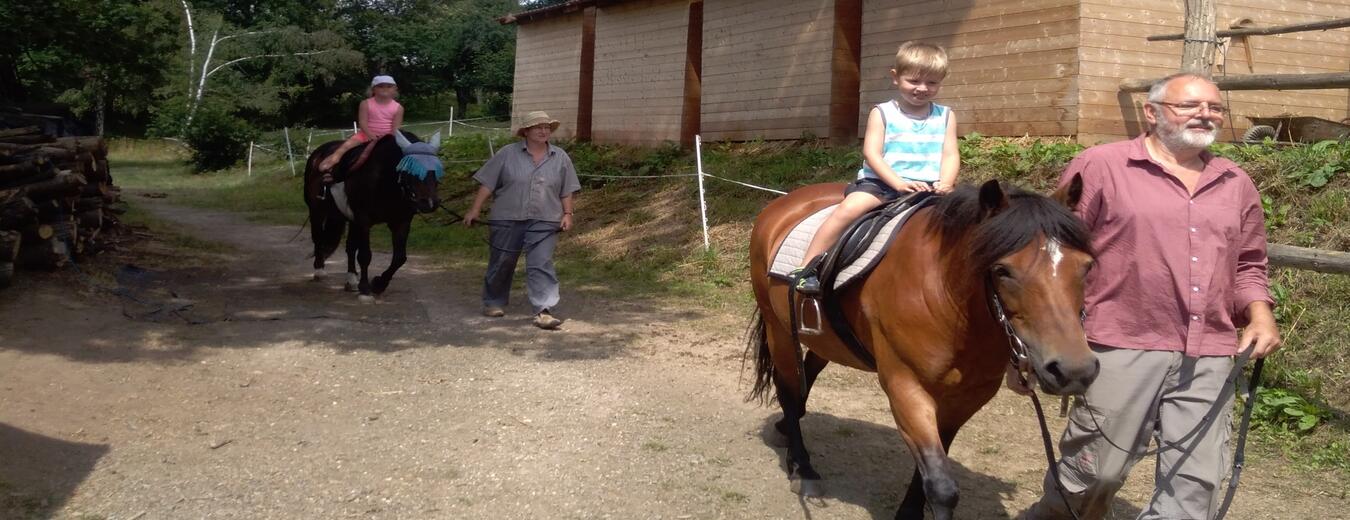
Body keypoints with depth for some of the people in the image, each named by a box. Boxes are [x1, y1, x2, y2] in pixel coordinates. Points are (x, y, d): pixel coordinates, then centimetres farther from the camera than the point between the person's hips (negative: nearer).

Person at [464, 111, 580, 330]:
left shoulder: (560, 158, 6)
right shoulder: (507, 154, 0)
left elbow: (566, 191, 11)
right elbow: (487, 183, 0)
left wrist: (567, 214, 2)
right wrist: (475, 210, -4)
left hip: (543, 222, 0)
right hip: (507, 220, 0)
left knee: (541, 265, -10)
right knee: (501, 263, 12)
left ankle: (544, 311, -14)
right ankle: (493, 302, 31)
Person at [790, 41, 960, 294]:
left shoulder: (945, 116, 14)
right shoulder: (882, 114, 5)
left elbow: (950, 155, 6)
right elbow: (872, 153, -5)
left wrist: (945, 184, -15)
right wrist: (898, 183, -20)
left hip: (928, 187, 3)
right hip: (881, 183, -3)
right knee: (849, 208, -28)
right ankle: (805, 270, -27)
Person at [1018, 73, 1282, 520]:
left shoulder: (1236, 184, 13)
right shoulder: (1100, 166, -3)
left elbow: (1247, 264, 23)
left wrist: (1259, 313, 2)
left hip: (1210, 360, 5)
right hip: (1121, 349, -5)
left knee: (1196, 483, 7)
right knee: (1095, 470, 5)